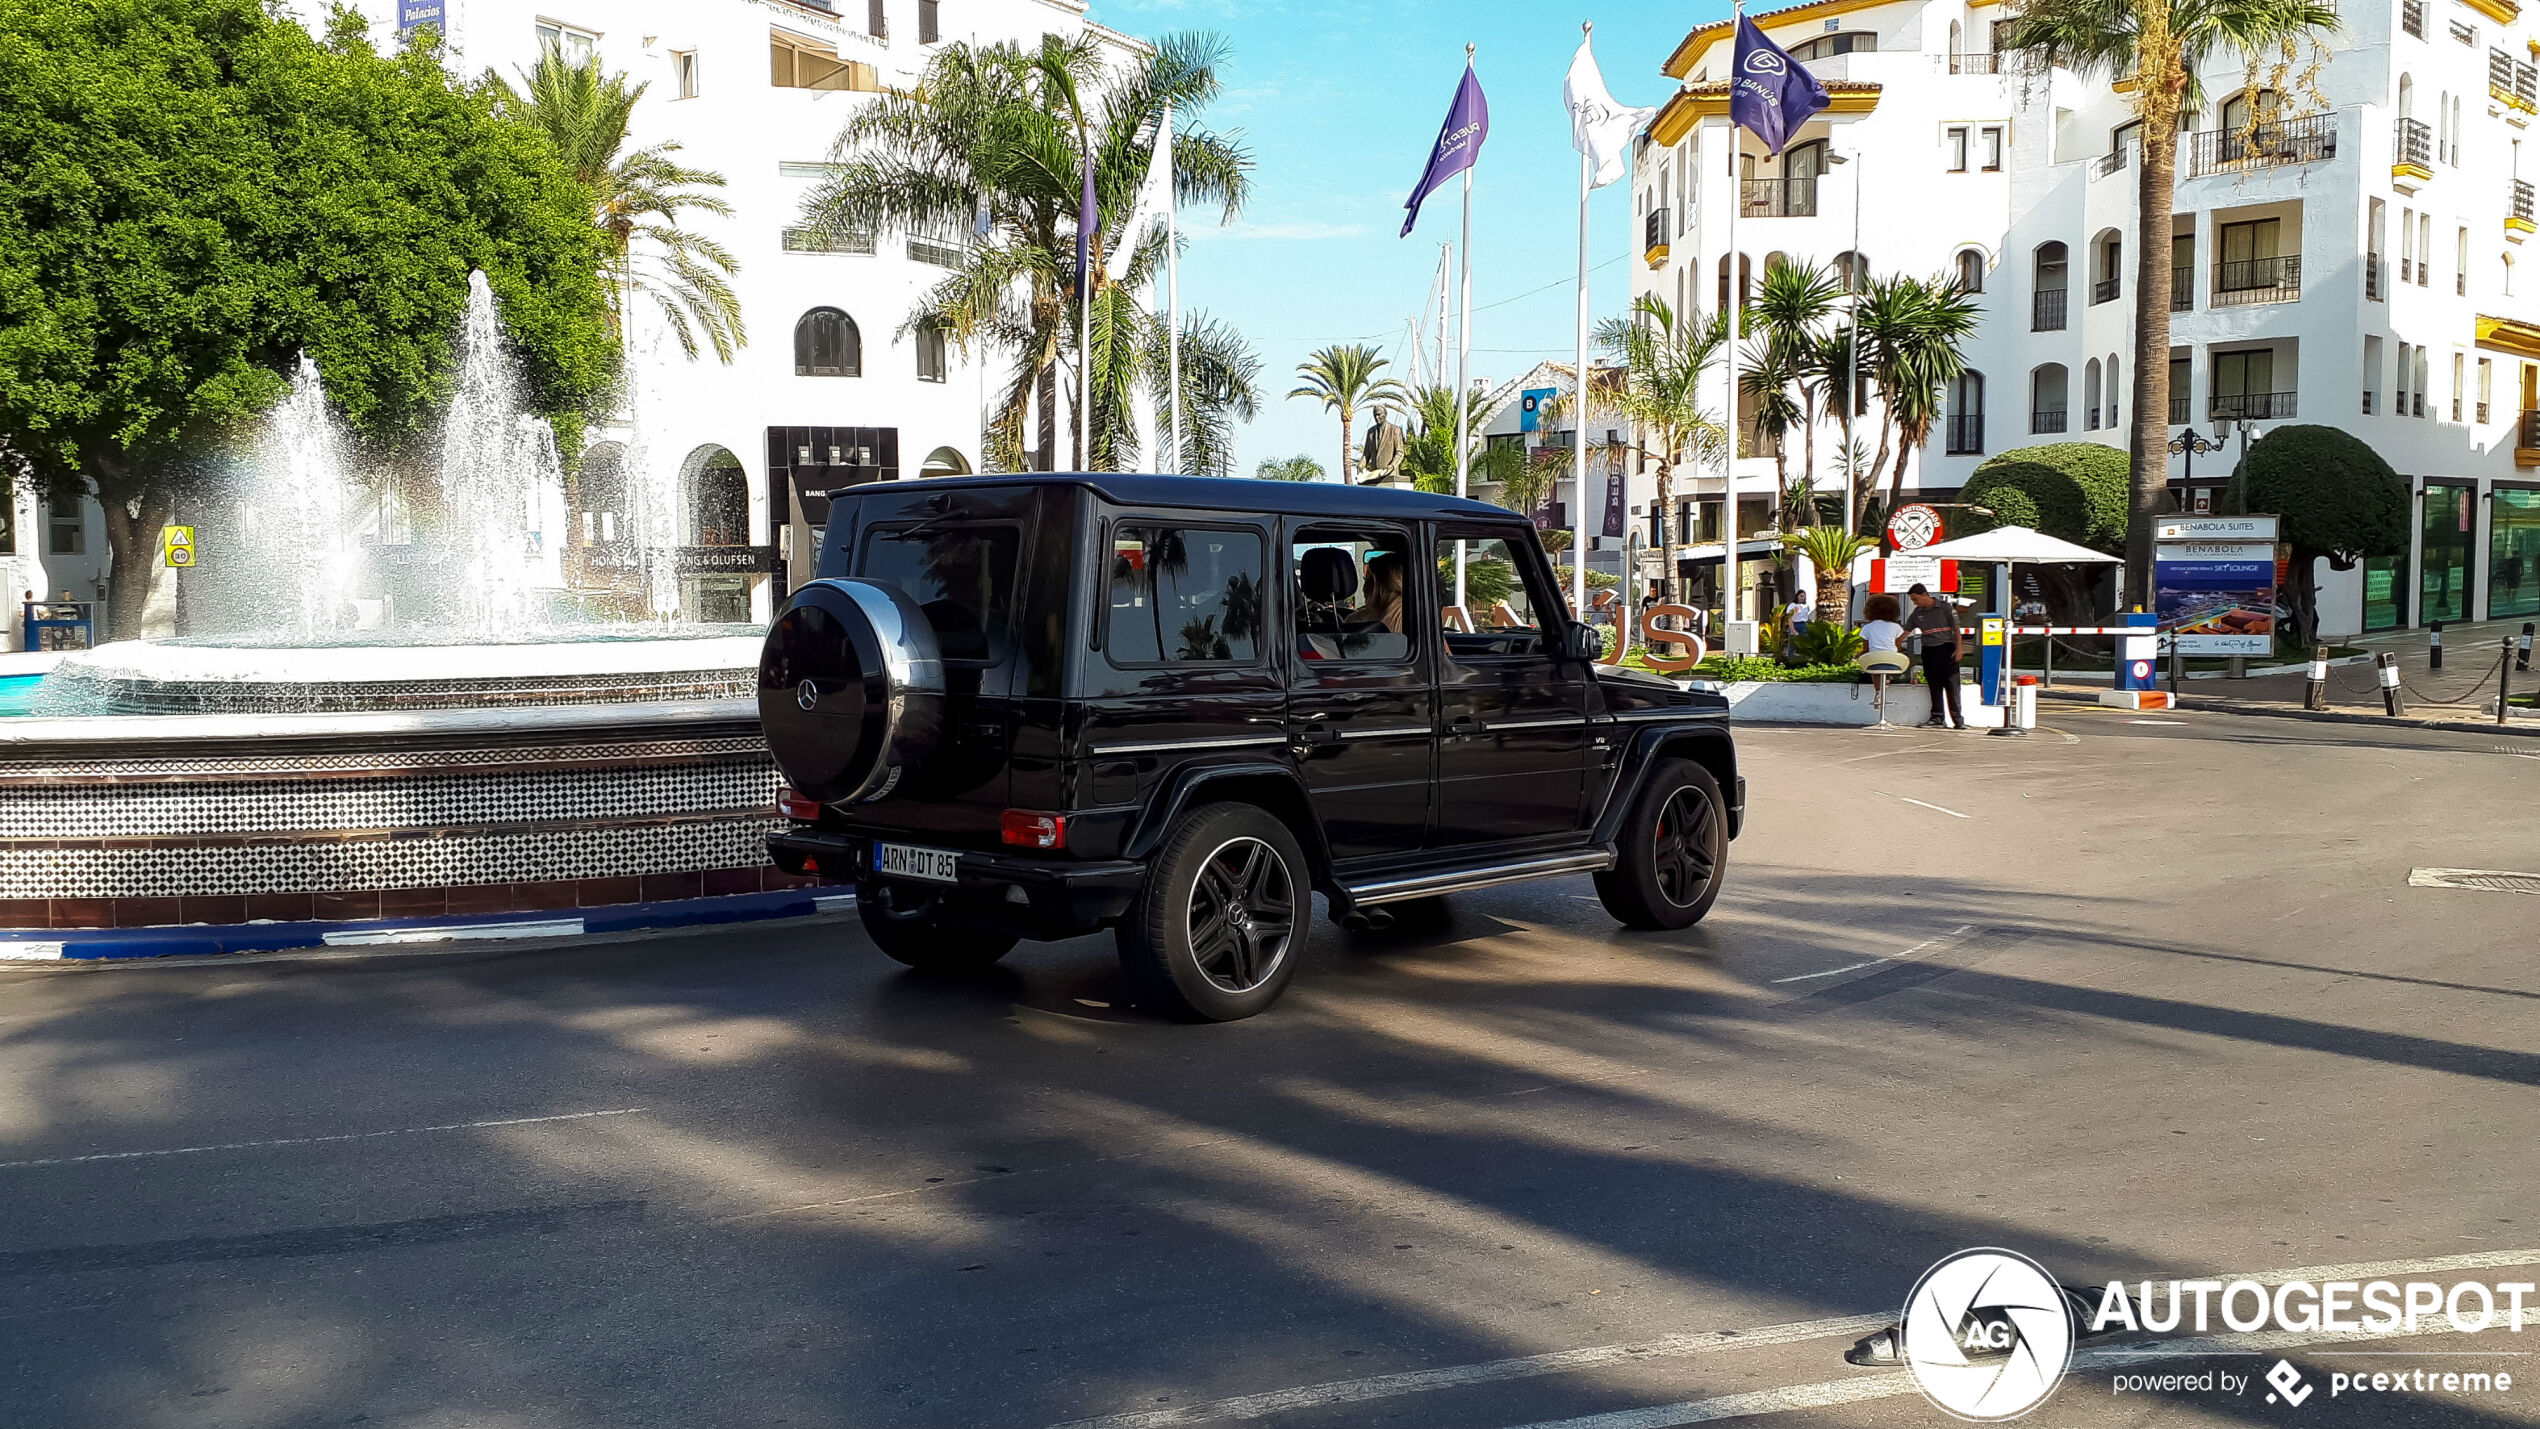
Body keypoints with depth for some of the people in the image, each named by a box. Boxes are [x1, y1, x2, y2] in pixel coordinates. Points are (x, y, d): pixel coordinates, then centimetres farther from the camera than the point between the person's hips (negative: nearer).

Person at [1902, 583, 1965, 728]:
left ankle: (1957, 718, -6)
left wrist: (1958, 648, -9)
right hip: (1929, 652, 4)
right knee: (1934, 686, 4)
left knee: (1952, 685, -7)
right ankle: (1937, 718, 9)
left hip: (1946, 649, -4)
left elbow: (1956, 629, 0)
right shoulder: (1916, 614, 10)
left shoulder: (1945, 608, 0)